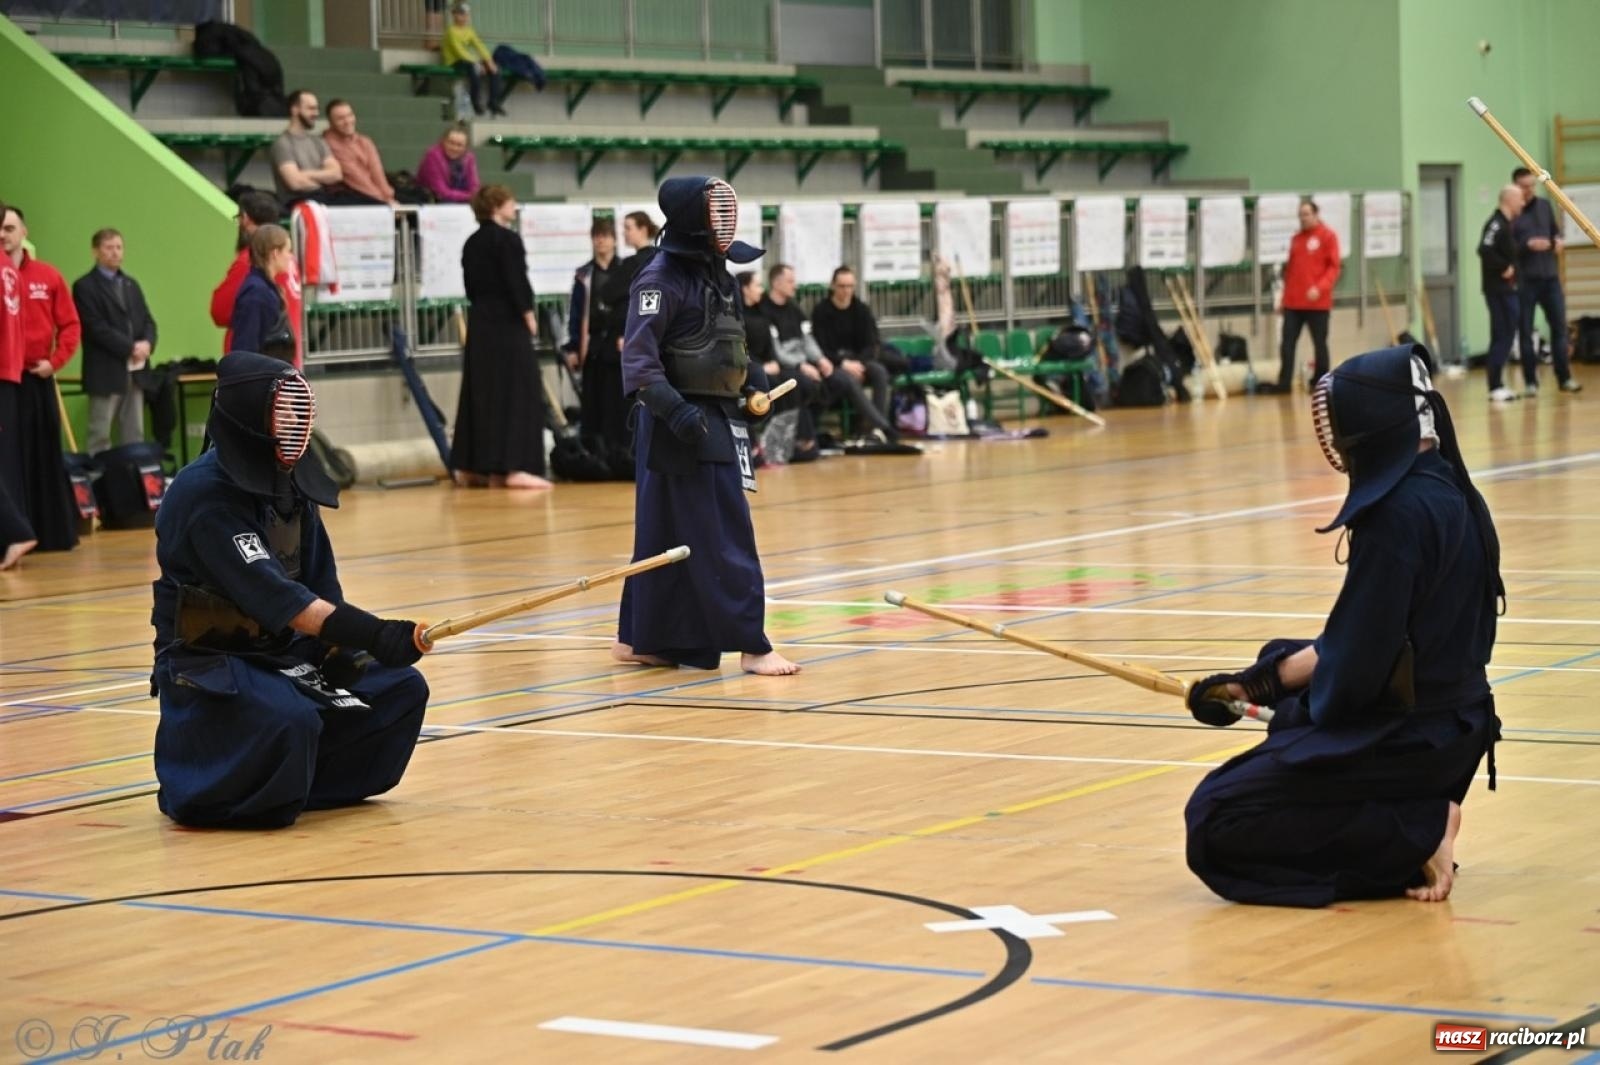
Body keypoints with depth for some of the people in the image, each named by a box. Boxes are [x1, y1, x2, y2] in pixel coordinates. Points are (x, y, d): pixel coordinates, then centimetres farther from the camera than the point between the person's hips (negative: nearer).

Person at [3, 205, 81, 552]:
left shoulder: (48, 276, 5)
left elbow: (70, 324, 7)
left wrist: (55, 360, -4)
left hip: (37, 379, 2)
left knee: (47, 456, 8)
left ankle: (55, 531, 16)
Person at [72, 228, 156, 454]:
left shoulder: (131, 285, 19)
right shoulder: (85, 287, -5)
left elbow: (147, 320, 14)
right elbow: (97, 328, -13)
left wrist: (147, 343, -8)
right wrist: (130, 348, -16)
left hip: (135, 371, 7)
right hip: (106, 372, -7)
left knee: (135, 435, 7)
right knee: (100, 436, -3)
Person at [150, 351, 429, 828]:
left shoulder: (290, 481, 4)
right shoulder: (204, 494, -23)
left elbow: (320, 579, 8)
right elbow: (273, 594, -32)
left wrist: (343, 649, -10)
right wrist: (373, 634, -41)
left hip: (284, 651, 8)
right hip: (210, 663, -8)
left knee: (402, 690, -1)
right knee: (291, 721, -35)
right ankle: (194, 791, -6)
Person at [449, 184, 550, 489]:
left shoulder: (472, 243, 13)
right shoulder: (508, 239, -11)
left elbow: (472, 284, 14)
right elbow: (517, 283, -16)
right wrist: (529, 316, -7)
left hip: (480, 322, 8)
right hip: (507, 323, -8)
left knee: (482, 392, 12)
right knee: (517, 390, -7)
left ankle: (471, 466, 15)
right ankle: (514, 467, -14)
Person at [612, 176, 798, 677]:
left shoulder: (715, 272, 12)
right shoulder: (661, 278, -14)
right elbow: (638, 354, -20)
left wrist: (750, 373, 12)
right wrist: (672, 407, -31)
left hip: (719, 416, 9)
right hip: (683, 426, -9)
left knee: (667, 535, 14)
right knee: (724, 538, -8)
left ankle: (639, 639, 23)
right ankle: (751, 646, -4)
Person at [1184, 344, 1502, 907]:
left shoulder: (1399, 512, -22)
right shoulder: (1449, 492, 6)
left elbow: (1358, 664, -21)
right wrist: (1258, 681, 8)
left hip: (1407, 740, -9)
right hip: (1456, 727, 9)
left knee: (1215, 825, -3)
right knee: (1281, 660, 31)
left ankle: (1419, 834, -8)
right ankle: (1422, 811, 13)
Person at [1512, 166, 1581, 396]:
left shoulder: (1545, 206, 11)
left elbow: (1556, 230, 21)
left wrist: (1558, 240, -1)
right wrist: (1528, 245, -23)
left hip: (1550, 277, 5)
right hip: (1524, 281, -5)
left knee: (1559, 327, 5)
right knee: (1525, 332, 1)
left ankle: (1564, 378, 12)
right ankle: (1531, 382, 7)